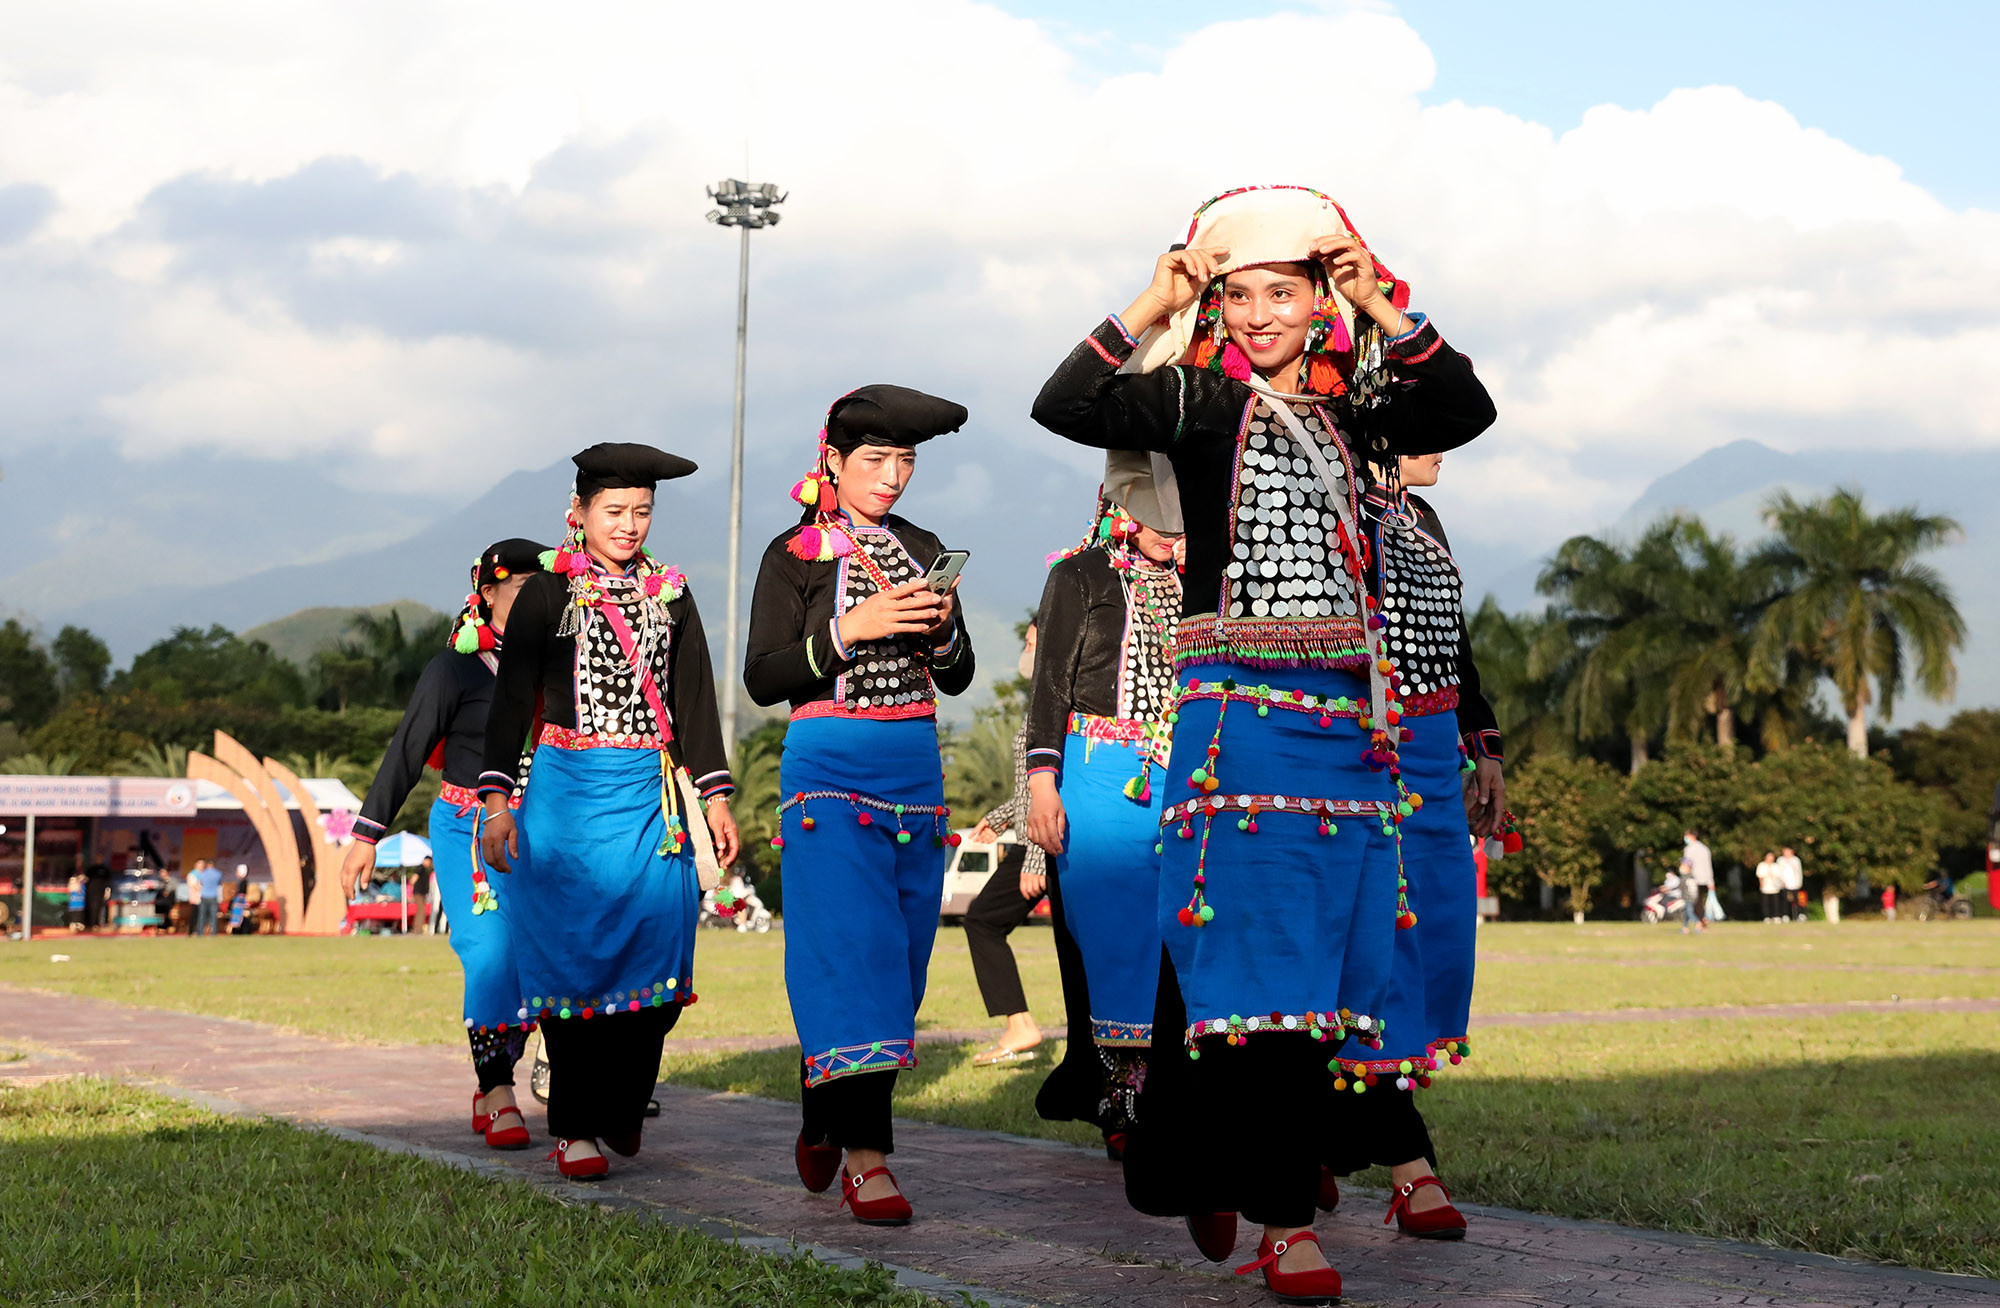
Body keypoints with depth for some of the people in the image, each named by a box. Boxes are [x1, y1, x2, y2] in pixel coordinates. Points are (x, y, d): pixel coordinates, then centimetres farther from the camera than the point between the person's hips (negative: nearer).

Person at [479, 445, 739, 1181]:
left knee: (657, 955, -3)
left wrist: (715, 799, 7)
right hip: (569, 792, -3)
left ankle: (622, 1110, 18)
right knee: (574, 954, -4)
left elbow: (696, 703, 13)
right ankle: (577, 1128, 3)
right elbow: (511, 700, 1)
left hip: (655, 798, 3)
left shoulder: (670, 597, 12)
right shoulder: (546, 595, 3)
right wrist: (497, 800, -6)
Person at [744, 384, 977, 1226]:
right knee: (849, 955, -13)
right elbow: (762, 679, -7)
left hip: (917, 770, 5)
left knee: (896, 960, 7)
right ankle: (866, 1158, -14)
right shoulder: (795, 554, 0)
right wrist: (851, 629, -17)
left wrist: (942, 628, -7)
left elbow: (957, 680, 14)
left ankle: (824, 1122, 26)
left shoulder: (923, 551, 14)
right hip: (830, 769, -5)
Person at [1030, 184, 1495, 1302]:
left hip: (1349, 708, 5)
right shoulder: (1196, 400, 2)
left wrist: (1382, 313, -2)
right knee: (1254, 950, -6)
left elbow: (1468, 412, 2)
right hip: (1240, 707, -5)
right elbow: (1064, 408, -10)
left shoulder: (1347, 406, 13)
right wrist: (1148, 310, -11)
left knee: (1321, 949, 7)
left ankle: (1219, 1171, 21)